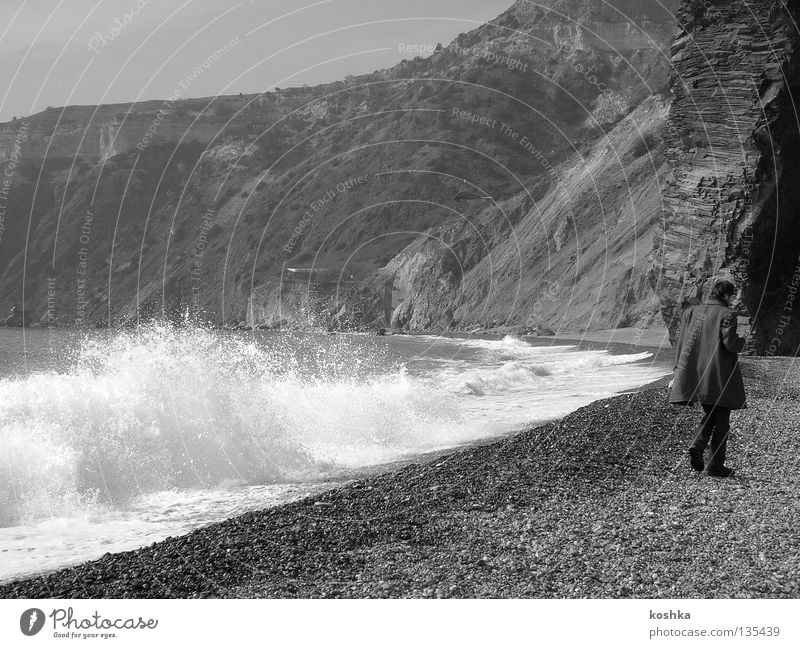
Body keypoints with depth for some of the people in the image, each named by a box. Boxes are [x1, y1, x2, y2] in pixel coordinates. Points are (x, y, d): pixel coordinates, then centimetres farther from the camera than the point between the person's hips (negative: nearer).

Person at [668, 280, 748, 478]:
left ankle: (697, 446, -3)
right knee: (721, 420, 6)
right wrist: (743, 341, 6)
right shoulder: (726, 314, -9)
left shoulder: (690, 312, 8)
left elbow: (681, 344, 8)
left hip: (695, 375, 5)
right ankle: (716, 465, 5)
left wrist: (677, 373, 12)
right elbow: (730, 344, -17)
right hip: (720, 377, -5)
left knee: (709, 415, 21)